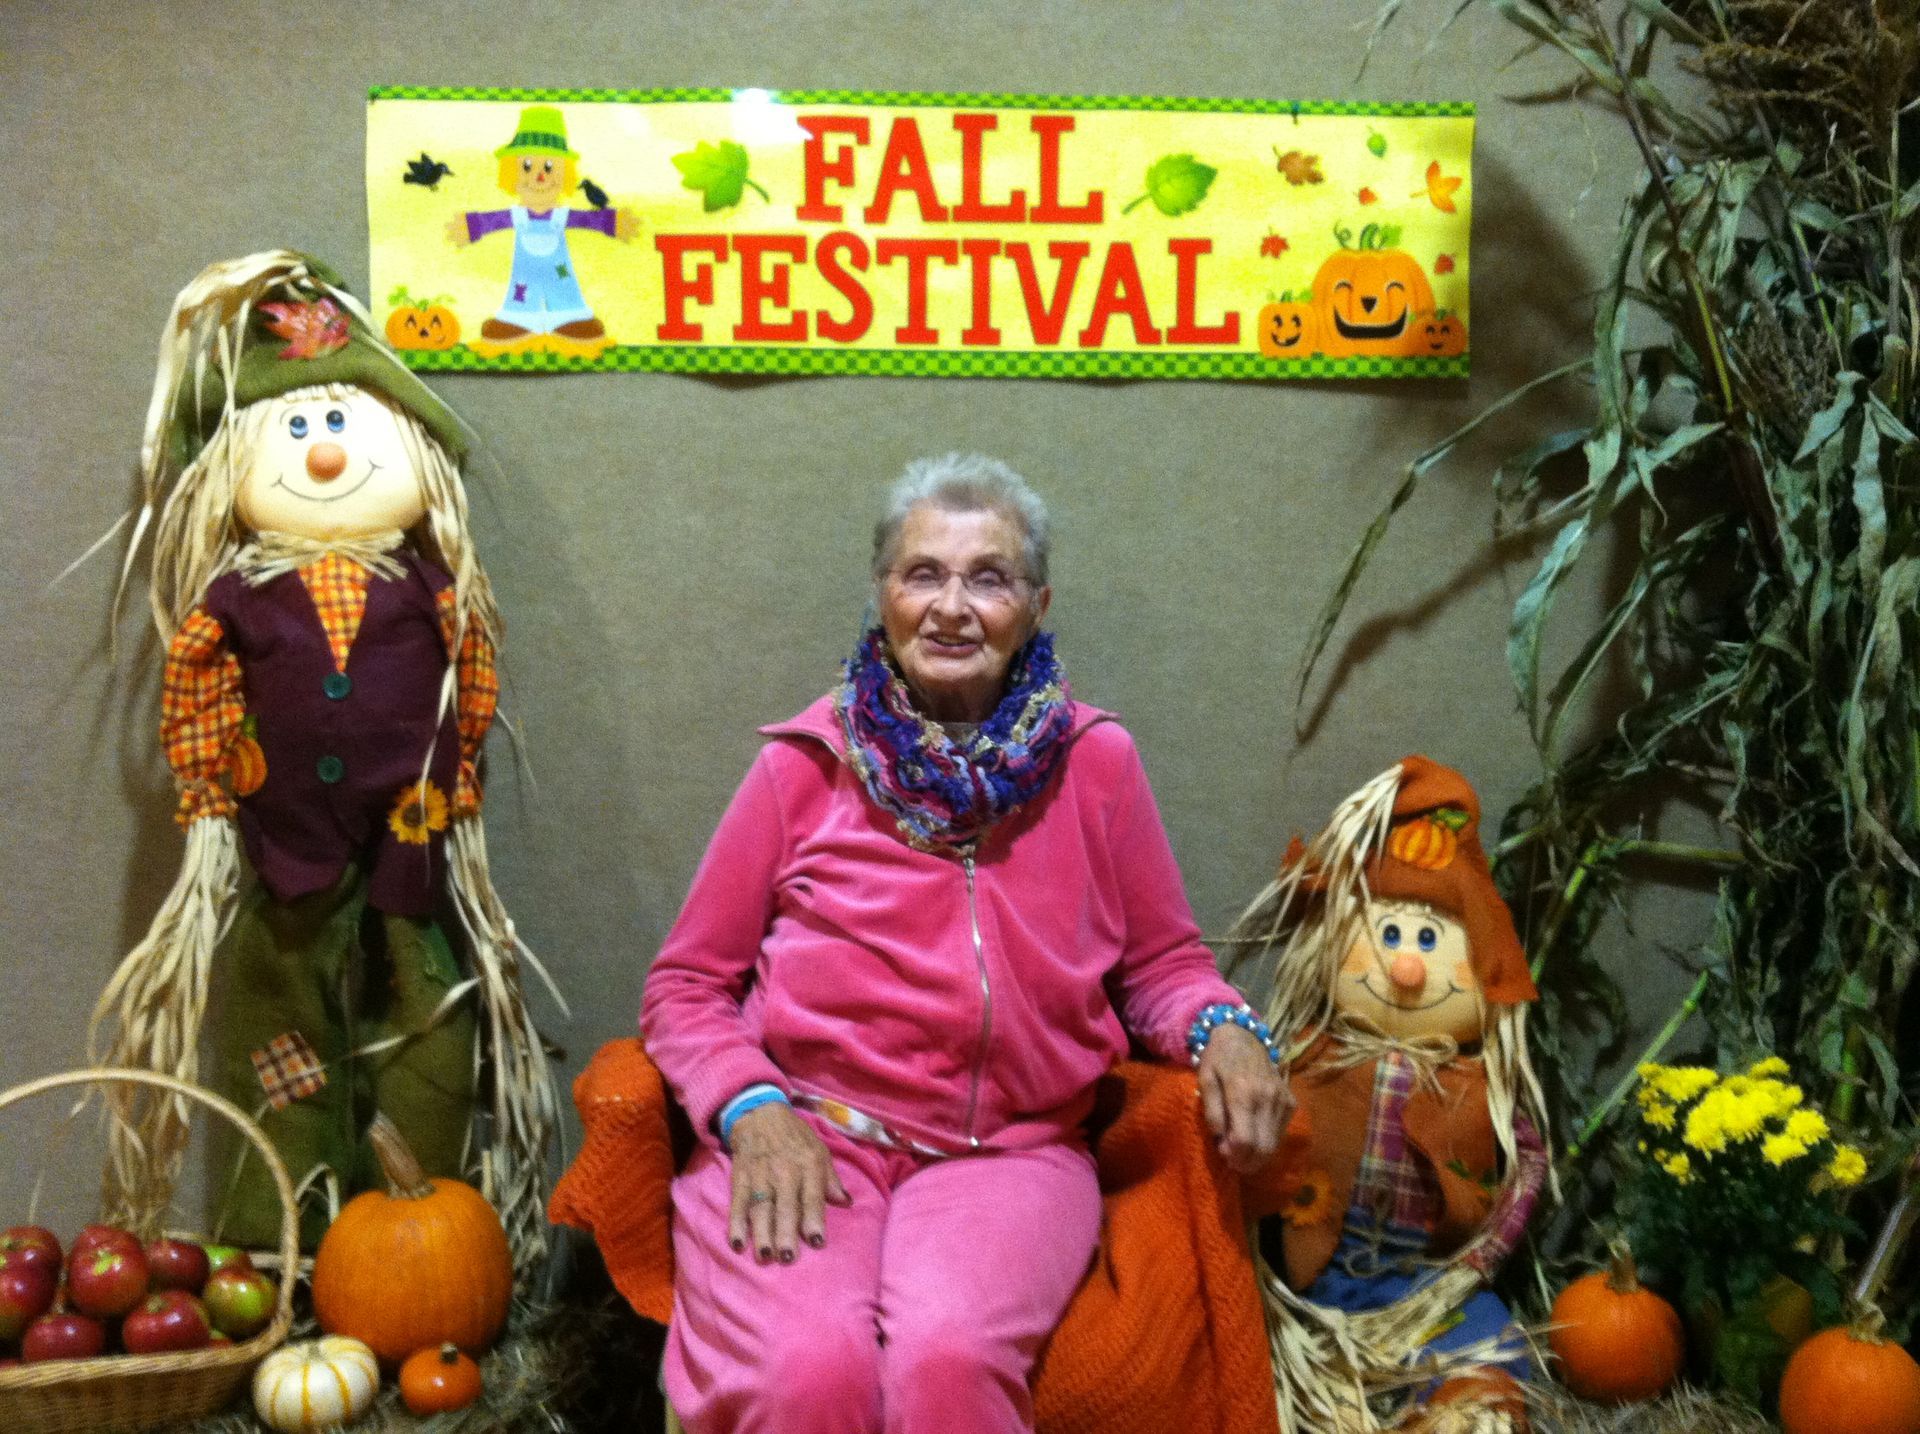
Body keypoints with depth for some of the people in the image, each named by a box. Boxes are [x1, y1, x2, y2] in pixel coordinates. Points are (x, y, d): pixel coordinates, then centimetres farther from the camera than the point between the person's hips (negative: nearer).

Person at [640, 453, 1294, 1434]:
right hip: (802, 1133, 0)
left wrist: (1222, 1027, -5)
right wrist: (752, 1107, -10)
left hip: (1007, 1152, 1)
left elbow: (1163, 965, 17)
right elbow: (685, 987, 8)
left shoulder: (1094, 763, 7)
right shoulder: (807, 763, 4)